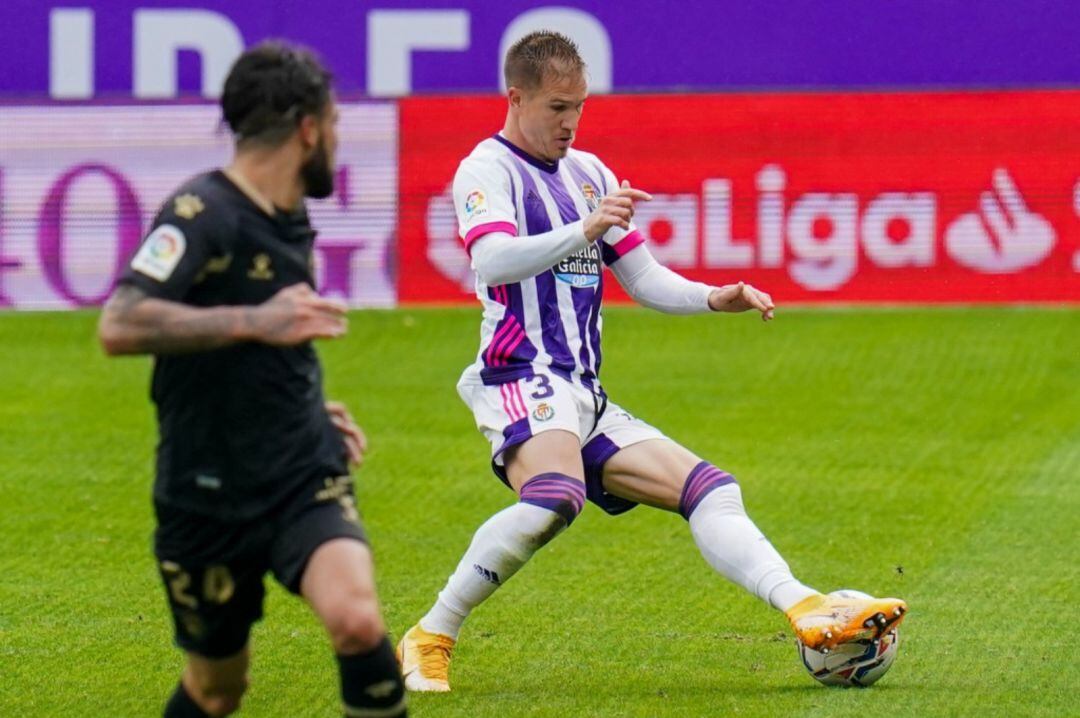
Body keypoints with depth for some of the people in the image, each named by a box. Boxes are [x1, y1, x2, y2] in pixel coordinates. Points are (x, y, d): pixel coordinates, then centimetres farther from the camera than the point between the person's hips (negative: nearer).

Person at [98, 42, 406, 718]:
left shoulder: (289, 219, 10)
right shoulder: (202, 213, -15)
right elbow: (120, 326, -31)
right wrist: (254, 321, -32)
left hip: (305, 479, 5)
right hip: (209, 498, -5)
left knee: (358, 620, -24)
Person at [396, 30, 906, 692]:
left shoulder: (589, 174, 20)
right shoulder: (487, 170, -4)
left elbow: (644, 279, 22)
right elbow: (493, 261, -23)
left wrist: (714, 298, 3)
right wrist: (583, 231, -37)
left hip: (585, 399, 9)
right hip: (522, 382, -9)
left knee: (709, 488, -3)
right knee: (554, 496, -35)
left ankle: (805, 610, -14)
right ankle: (430, 640, -25)